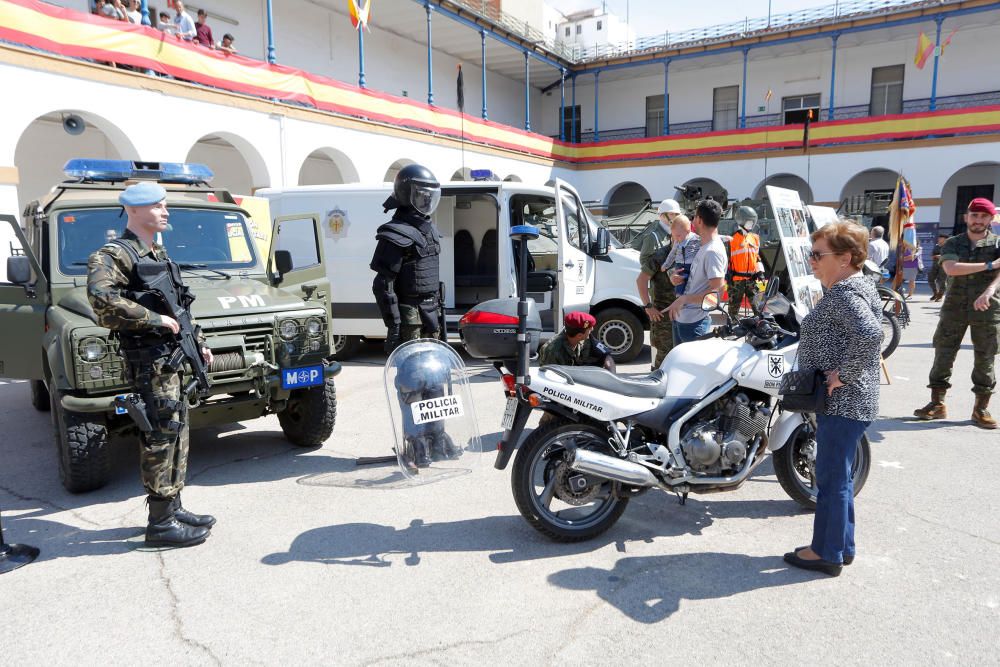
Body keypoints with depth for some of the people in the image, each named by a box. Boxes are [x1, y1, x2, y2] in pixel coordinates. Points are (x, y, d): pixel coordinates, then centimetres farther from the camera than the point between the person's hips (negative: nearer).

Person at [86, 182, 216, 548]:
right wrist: (153, 318, -24)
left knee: (176, 432, 14)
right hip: (148, 358, -9)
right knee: (161, 436, -6)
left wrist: (198, 342, 20)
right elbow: (101, 296, -28)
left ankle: (173, 507, 25)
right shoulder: (115, 254, -11)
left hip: (173, 353, 9)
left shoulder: (159, 254, 17)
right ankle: (161, 523, 3)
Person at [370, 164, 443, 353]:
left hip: (429, 310, 9)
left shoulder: (429, 228, 12)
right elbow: (383, 285, -19)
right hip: (409, 314, -9)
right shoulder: (397, 234, -15)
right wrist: (393, 324, -21)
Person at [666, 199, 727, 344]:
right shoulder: (704, 247, 11)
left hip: (694, 323, -10)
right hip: (680, 317, 10)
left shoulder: (713, 251, -20)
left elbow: (717, 291, -24)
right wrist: (675, 277, 1)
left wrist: (683, 299, -23)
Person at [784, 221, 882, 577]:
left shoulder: (843, 293, -19)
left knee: (831, 477, 2)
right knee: (838, 476, 19)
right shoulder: (859, 285, 14)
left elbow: (870, 333, -37)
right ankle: (842, 546, 32)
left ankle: (827, 553, 16)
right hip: (847, 401, 11)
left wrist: (843, 375, -26)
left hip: (841, 402, -11)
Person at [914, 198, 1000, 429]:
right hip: (954, 308, 1)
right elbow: (951, 268, -13)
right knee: (943, 355, 2)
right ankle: (937, 404, 12)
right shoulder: (952, 244, 7)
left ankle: (981, 409, 14)